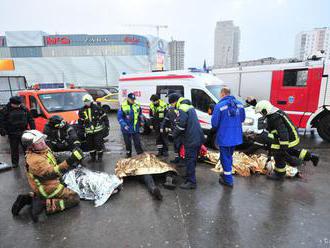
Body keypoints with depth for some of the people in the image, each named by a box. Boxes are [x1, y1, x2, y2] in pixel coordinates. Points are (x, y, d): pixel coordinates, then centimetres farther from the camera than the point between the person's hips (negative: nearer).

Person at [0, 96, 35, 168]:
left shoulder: (24, 109, 1)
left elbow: (30, 119, 6)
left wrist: (33, 129, 1)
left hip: (24, 132, 1)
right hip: (12, 134, -1)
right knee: (14, 149, 10)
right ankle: (15, 162, 25)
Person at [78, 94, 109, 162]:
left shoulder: (97, 108, -3)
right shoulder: (82, 111, 7)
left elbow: (104, 117, 1)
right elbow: (80, 121, 16)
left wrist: (107, 126, -1)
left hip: (98, 130, -4)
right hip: (88, 132, 4)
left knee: (99, 144, 0)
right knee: (90, 145, 10)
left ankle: (100, 157, 17)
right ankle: (93, 158, 26)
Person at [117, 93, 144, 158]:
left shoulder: (137, 106, 2)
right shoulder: (123, 106, -10)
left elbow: (140, 114, 19)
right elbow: (119, 117, -9)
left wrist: (141, 121, 12)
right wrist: (124, 125, -19)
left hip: (135, 128, 2)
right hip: (126, 128, -2)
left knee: (137, 142, 5)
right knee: (127, 143, 12)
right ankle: (128, 155, 29)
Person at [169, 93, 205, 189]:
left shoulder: (182, 109, -15)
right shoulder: (189, 106, 17)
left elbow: (180, 126, -21)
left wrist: (174, 134, -4)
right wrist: (177, 132, 18)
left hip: (191, 140, -10)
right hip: (197, 138, 10)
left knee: (189, 161, -2)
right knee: (192, 160, 19)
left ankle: (191, 182, 6)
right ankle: (190, 178, 33)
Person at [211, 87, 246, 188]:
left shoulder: (220, 105, -17)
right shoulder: (239, 104, 3)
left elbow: (214, 122, -16)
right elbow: (242, 119, 11)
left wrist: (216, 129, 5)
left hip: (224, 137, -6)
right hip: (236, 136, 7)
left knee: (225, 157, 7)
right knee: (229, 156, 24)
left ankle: (228, 180, 16)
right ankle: (227, 173, 39)